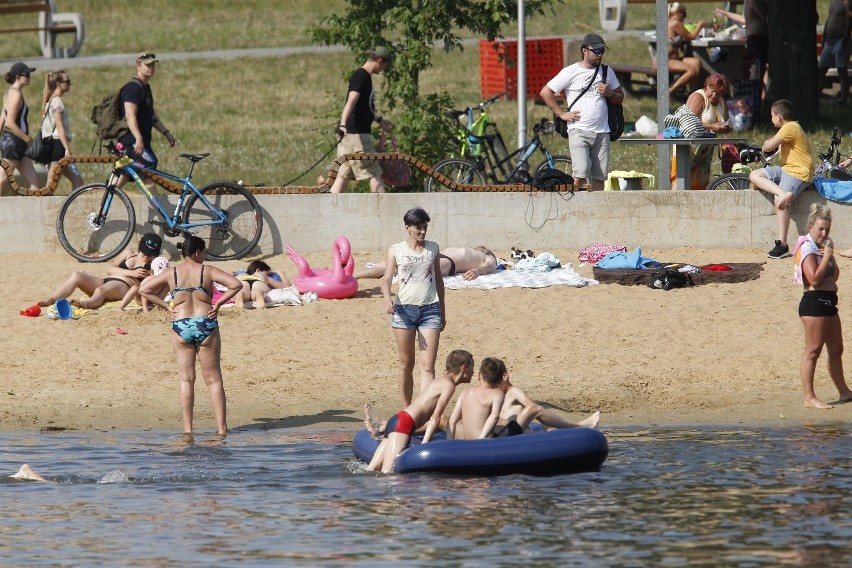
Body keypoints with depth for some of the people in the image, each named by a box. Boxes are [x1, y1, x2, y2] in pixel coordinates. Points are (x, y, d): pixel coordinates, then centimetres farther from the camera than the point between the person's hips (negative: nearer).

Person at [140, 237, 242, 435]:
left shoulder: (171, 273, 5)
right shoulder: (207, 271, -1)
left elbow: (144, 289, 7)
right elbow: (236, 285, -10)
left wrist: (166, 306, 7)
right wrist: (218, 304, -2)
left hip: (181, 327, 1)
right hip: (206, 325, -1)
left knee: (186, 380, 7)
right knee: (214, 379, 4)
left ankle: (187, 428, 3)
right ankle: (222, 427, 1)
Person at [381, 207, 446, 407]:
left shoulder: (433, 248, 10)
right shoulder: (396, 250, 2)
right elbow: (387, 279, -4)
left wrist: (442, 311, 20)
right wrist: (387, 299, -25)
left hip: (430, 309, 1)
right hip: (404, 308, -1)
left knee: (428, 366, -9)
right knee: (406, 364, 7)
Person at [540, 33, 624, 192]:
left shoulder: (606, 72, 14)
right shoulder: (571, 72, 1)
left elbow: (620, 97, 22)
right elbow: (545, 92, 2)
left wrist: (609, 94, -1)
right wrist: (561, 114, -3)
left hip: (602, 132, 4)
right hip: (578, 131, -4)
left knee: (599, 179, 1)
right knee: (581, 175, -18)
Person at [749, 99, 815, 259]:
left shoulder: (790, 128, -15)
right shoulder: (790, 127, 15)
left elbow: (769, 147, -16)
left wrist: (765, 145, 4)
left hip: (799, 173, -10)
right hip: (786, 168, 10)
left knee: (780, 201, -22)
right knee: (754, 176, -1)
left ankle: (782, 245, -20)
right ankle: (783, 193, -21)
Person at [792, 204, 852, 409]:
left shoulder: (824, 247, 16)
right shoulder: (807, 249, -10)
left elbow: (835, 275, 14)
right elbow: (815, 279, -20)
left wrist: (830, 257, 0)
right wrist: (826, 257, -12)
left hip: (829, 302, 9)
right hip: (814, 302, -9)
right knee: (813, 350, -9)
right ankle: (809, 397, -9)